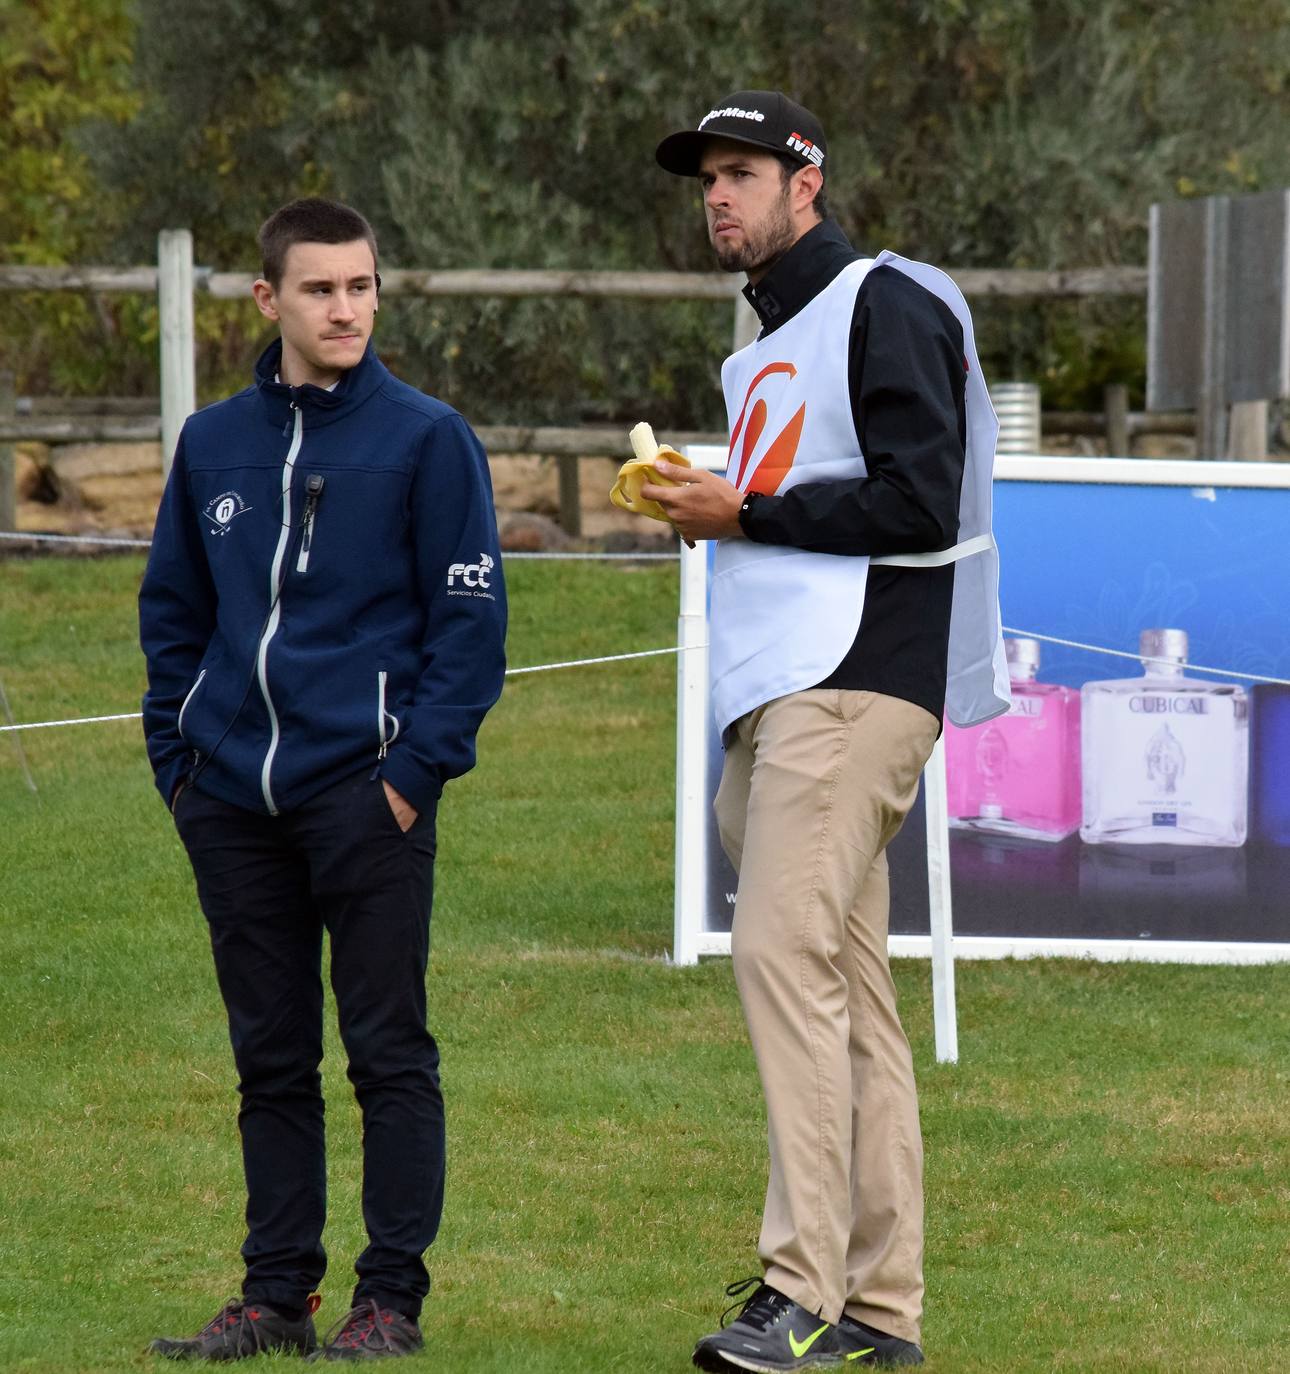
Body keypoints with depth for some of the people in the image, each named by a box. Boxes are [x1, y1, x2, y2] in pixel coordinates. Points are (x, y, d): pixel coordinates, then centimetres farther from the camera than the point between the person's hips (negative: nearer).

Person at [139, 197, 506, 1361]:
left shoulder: (427, 439, -3)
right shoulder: (213, 444, 11)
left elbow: (470, 618, -4)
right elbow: (173, 611, 18)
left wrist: (417, 768, -11)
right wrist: (178, 757, 8)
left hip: (367, 792, -4)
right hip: (234, 804, 5)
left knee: (387, 1049, -1)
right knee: (271, 1057, 10)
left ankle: (392, 1295, 5)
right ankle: (278, 1289, 16)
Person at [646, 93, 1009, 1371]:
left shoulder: (886, 306, -6)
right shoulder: (767, 351, 23)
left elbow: (918, 502, -16)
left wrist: (745, 514, -12)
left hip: (856, 688, -10)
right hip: (775, 698, 10)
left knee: (783, 945, -20)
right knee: (841, 983, 8)